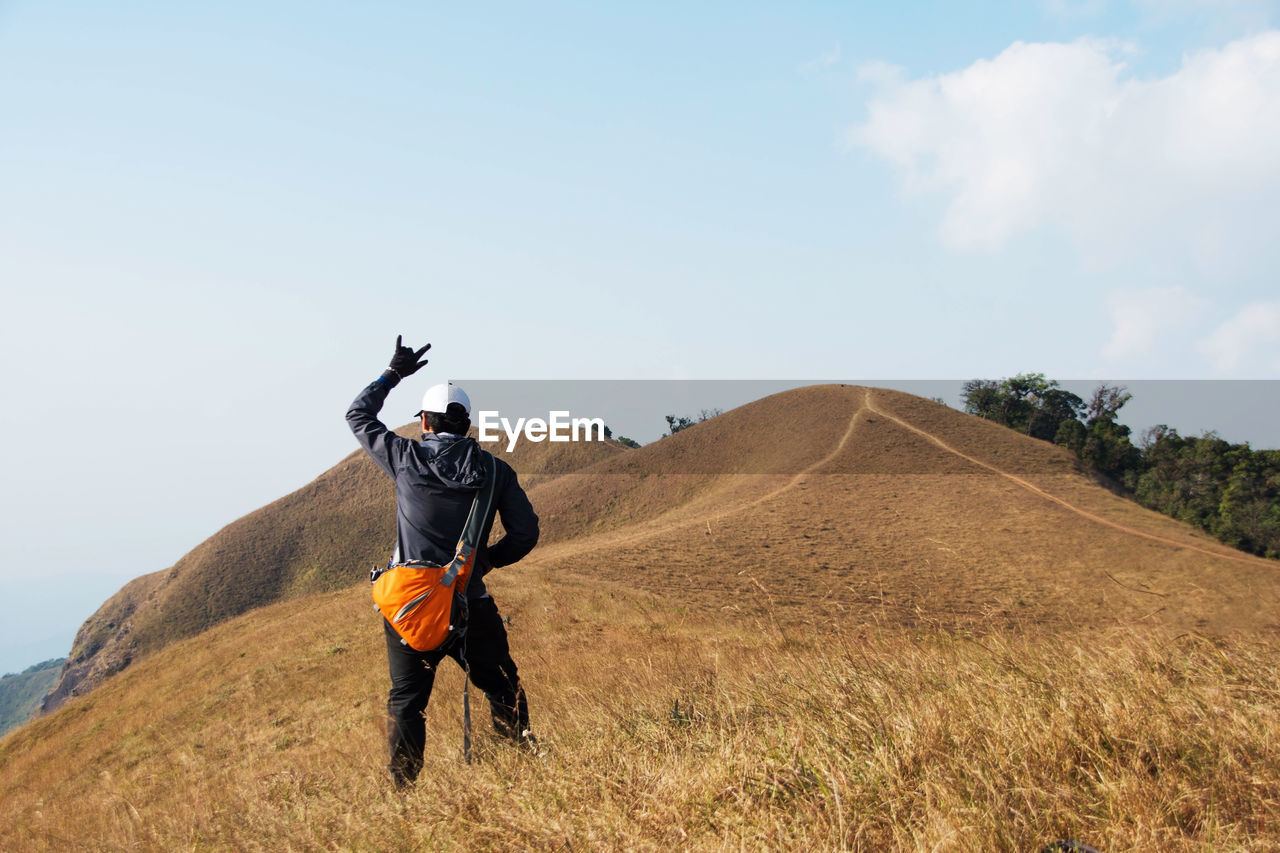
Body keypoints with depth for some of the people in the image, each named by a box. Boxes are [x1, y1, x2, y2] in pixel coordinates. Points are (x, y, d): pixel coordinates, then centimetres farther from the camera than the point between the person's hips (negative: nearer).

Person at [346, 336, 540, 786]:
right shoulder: (495, 471, 0)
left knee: (406, 701, 10)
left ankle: (403, 790, 11)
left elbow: (358, 416, 13)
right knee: (503, 688, 15)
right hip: (470, 605, 1)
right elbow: (525, 533, 2)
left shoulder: (405, 457, -3)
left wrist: (393, 373, 21)